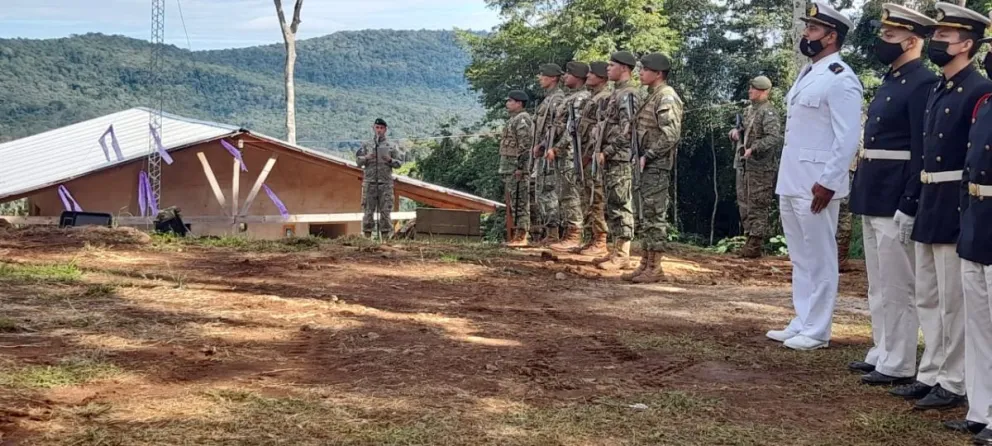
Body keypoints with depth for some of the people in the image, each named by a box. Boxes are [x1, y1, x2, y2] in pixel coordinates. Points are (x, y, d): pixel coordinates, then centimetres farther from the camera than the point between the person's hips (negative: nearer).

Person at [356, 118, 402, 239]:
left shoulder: (391, 146, 8)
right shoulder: (366, 145, 9)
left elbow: (398, 163, 7)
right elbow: (358, 162, 8)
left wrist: (390, 160, -13)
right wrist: (366, 158, -12)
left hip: (386, 183, 0)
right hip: (369, 182, 0)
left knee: (385, 211, -1)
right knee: (368, 210, 1)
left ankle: (385, 237, 2)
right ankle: (367, 236, 5)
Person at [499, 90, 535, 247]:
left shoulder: (522, 120, -12)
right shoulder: (514, 120, 19)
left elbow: (525, 145, -20)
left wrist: (520, 168, -23)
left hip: (516, 168, -10)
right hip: (508, 168, 10)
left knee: (519, 202, -8)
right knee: (512, 203, 11)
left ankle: (521, 237, -8)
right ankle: (515, 236, 14)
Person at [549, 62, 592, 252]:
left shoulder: (581, 98, -11)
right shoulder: (571, 97, 20)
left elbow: (574, 128, -19)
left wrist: (556, 149, -18)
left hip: (571, 152, -10)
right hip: (563, 153, 10)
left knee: (570, 194, -10)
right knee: (564, 196, 11)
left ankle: (574, 237, -9)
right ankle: (568, 235, 15)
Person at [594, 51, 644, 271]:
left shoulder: (628, 93, -12)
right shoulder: (617, 92, 18)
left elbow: (626, 130, -19)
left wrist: (606, 151, -17)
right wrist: (604, 152, 15)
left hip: (620, 158, -10)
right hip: (611, 159, 10)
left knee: (621, 206, -8)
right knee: (612, 206, 12)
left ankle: (623, 256, -6)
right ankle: (616, 251, 17)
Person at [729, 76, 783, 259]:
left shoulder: (768, 112, -13)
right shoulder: (749, 110, 15)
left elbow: (773, 138, -23)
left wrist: (754, 149, -30)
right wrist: (735, 132, 4)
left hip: (760, 166, -9)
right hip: (743, 164, 9)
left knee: (758, 205, -5)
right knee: (744, 203, 13)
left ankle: (756, 245, -2)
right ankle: (750, 238, 22)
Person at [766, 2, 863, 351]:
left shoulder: (840, 79, -12)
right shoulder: (807, 74, 16)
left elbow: (847, 138, -17)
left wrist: (828, 183, -19)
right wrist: (788, 179, 18)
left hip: (816, 187, -9)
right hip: (791, 183, 9)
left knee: (819, 260, 0)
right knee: (800, 258, 15)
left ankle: (816, 331, 7)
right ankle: (801, 323, 24)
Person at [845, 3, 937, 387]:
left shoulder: (923, 84, -14)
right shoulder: (890, 81, 16)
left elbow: (923, 153, -18)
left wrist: (907, 207, -21)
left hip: (895, 200, -10)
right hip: (873, 197, 10)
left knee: (897, 287, -2)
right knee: (878, 286, 16)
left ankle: (899, 366, 5)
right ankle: (882, 352, 26)